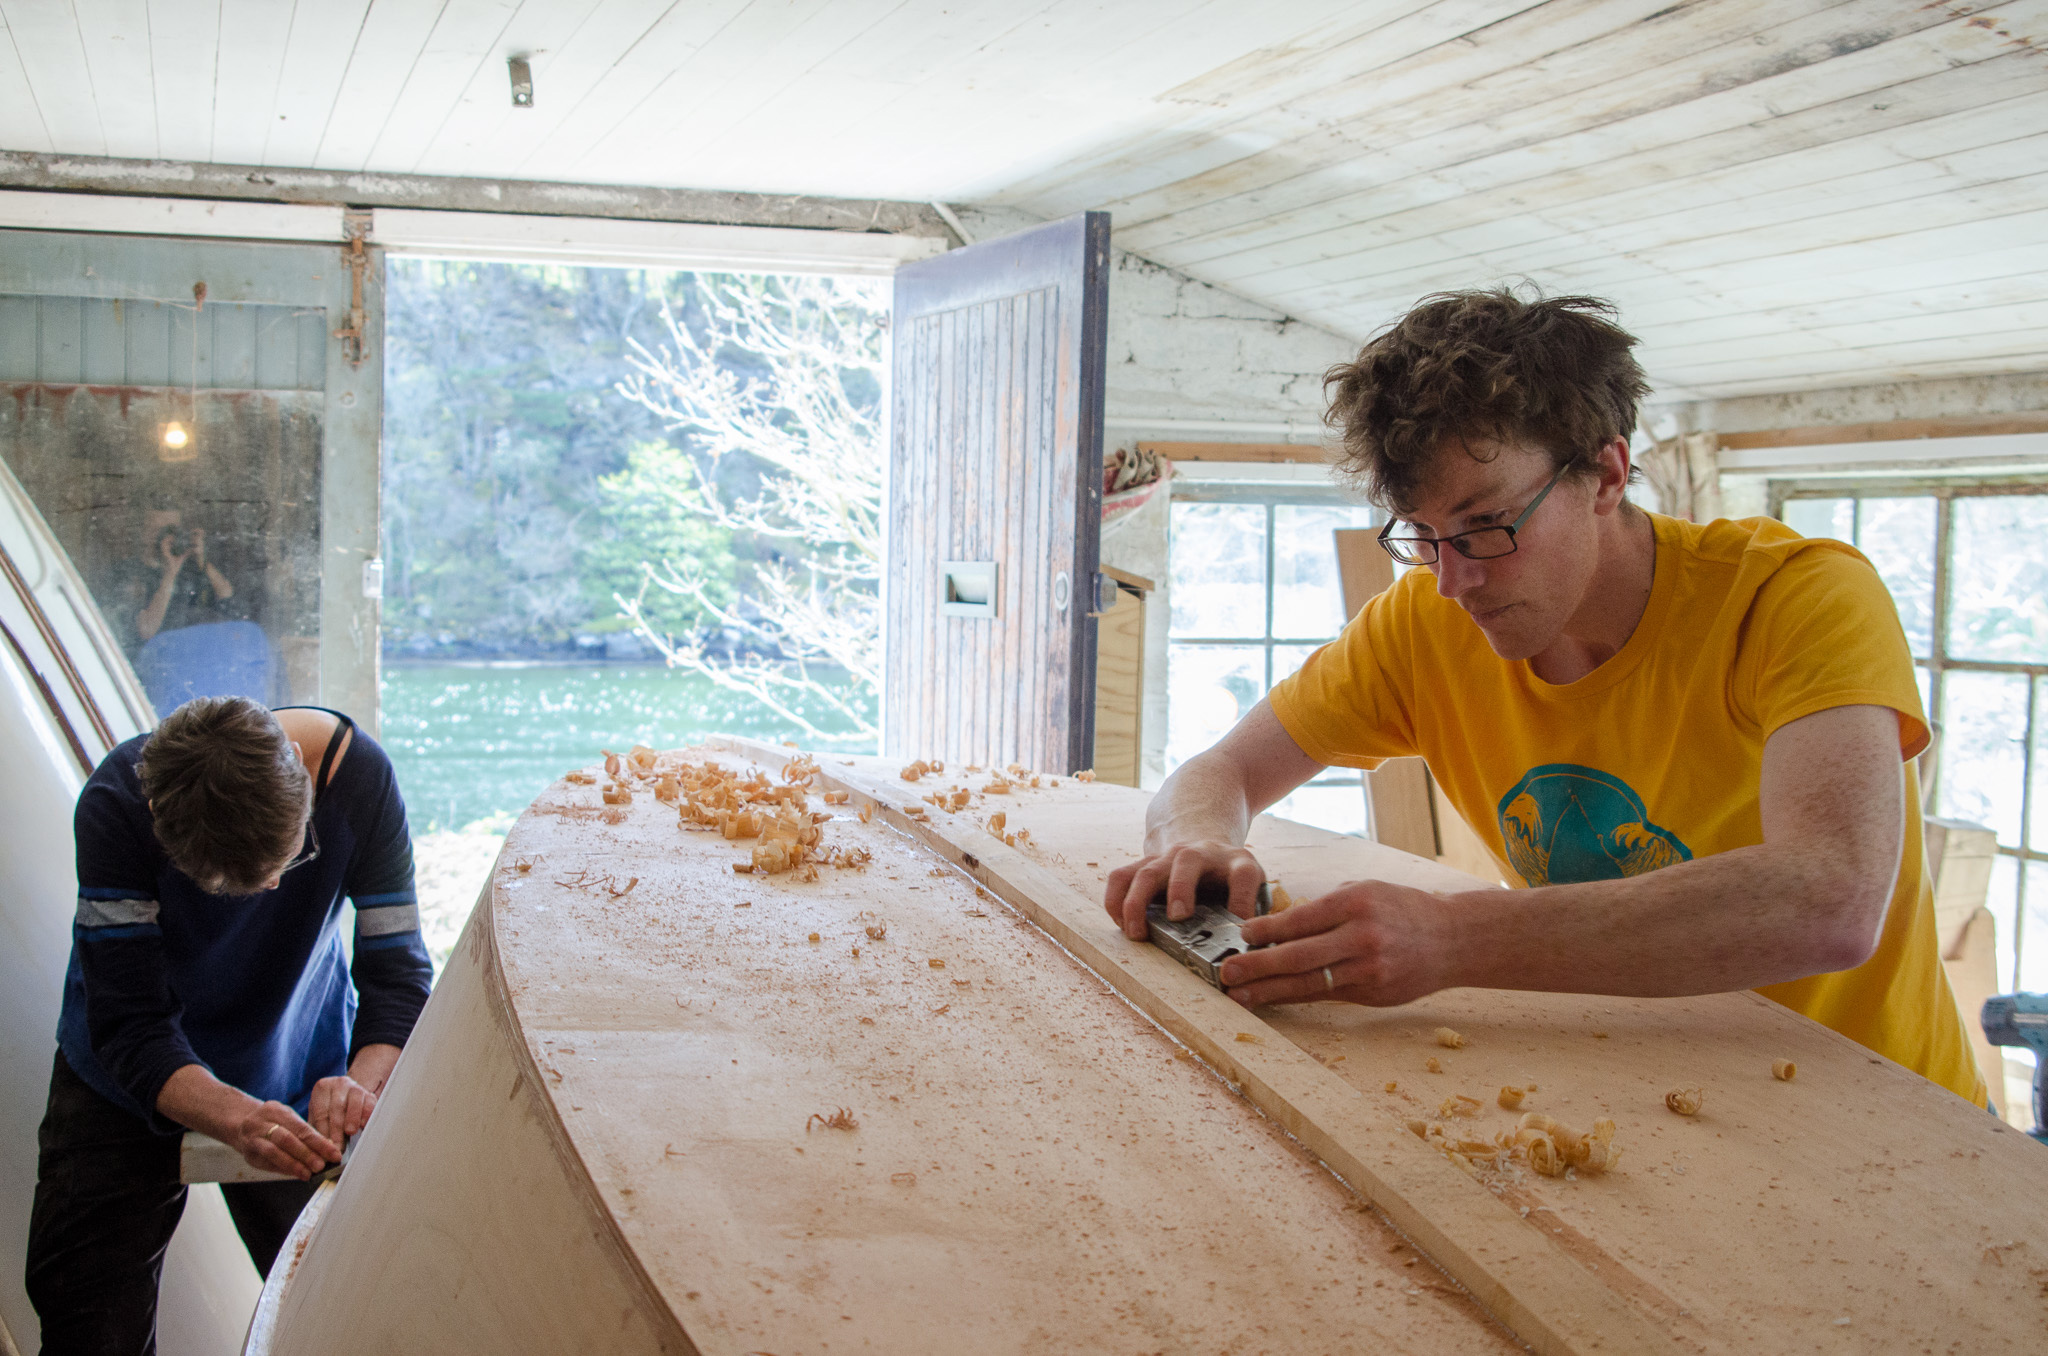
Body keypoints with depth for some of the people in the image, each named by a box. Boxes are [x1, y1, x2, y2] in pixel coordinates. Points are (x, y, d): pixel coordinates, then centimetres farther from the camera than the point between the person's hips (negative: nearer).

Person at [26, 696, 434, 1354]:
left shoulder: (359, 777, -25)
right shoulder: (116, 803, -29)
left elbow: (398, 972, -20)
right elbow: (127, 1026, -29)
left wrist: (361, 1084, -40)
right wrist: (239, 1118, -46)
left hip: (300, 1079, 1)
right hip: (126, 1089, -1)